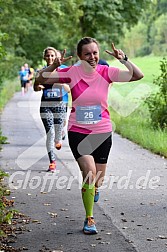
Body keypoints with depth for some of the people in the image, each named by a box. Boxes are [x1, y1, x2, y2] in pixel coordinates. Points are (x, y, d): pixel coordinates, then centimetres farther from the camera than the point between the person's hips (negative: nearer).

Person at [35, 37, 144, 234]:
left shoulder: (106, 72, -5)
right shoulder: (71, 73, -8)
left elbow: (138, 75, -10)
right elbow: (40, 80, -7)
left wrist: (124, 59, -24)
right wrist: (55, 65, -22)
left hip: (102, 132, 2)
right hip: (78, 131, -2)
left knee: (98, 178, 10)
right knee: (90, 172, -19)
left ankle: (94, 187, 50)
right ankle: (89, 219, -3)